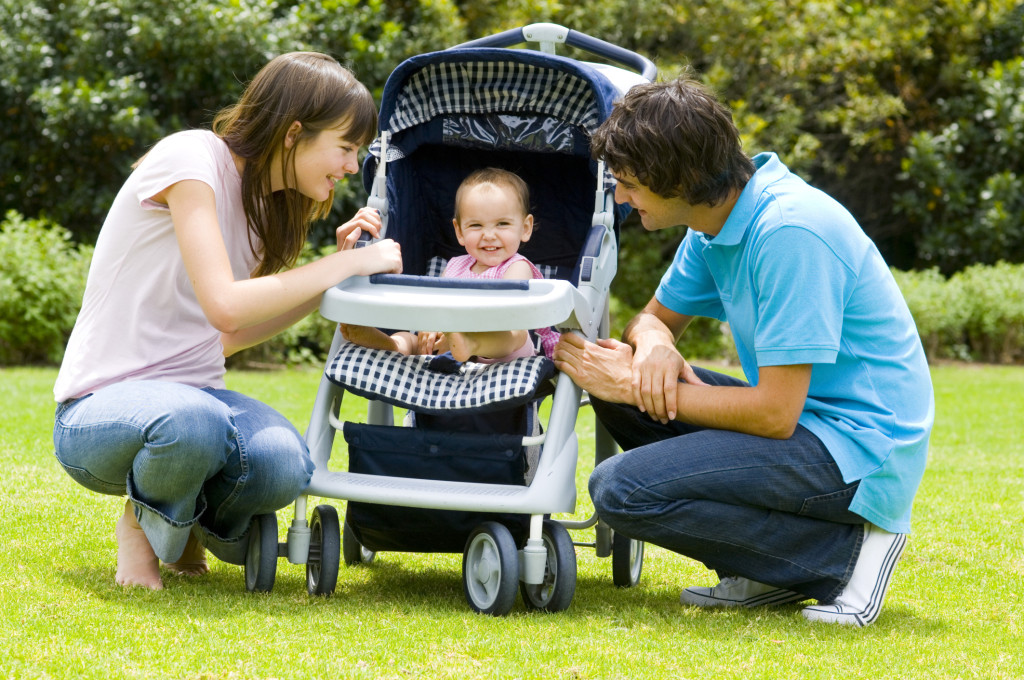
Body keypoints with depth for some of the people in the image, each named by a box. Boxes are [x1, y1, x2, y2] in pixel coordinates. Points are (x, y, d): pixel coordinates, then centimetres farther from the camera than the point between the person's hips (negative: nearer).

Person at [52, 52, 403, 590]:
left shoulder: (264, 198, 10)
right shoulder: (191, 158, -16)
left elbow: (231, 337, 10)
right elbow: (225, 307, -28)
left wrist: (336, 267, 4)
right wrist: (347, 264, -19)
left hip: (192, 398, 6)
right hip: (97, 408, -6)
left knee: (283, 466, -27)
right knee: (194, 422, -41)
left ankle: (187, 521, 8)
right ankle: (143, 523, -5)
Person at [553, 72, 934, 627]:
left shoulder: (789, 231, -23)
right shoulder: (717, 217, 5)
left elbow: (775, 414, -23)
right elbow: (656, 316, 20)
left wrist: (633, 385, -15)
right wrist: (653, 343, -7)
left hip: (860, 450, -10)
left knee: (620, 490, -20)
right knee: (611, 381, 7)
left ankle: (842, 552, -9)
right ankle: (764, 573, 4)